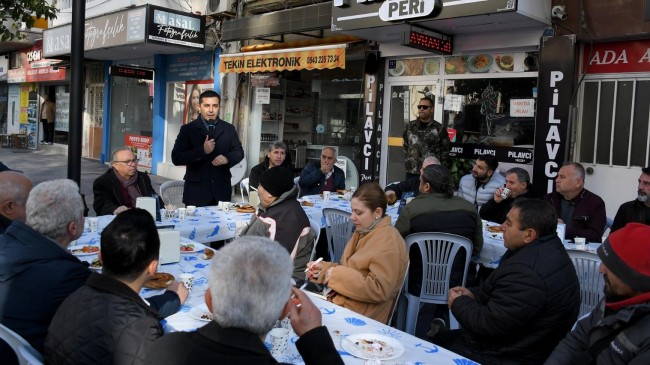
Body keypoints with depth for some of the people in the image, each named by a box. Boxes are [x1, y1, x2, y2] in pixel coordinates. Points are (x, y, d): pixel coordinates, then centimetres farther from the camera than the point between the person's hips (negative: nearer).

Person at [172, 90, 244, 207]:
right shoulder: (188, 129, 0)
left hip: (221, 190, 3)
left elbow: (239, 152, 13)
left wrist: (227, 158, -10)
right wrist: (202, 150, -18)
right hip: (196, 191, -2)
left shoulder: (228, 129, 8)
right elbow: (176, 158, -7)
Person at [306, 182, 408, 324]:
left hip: (362, 315, -8)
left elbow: (379, 290, -24)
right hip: (343, 300, 8)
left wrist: (337, 275, -21)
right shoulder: (363, 232, 11)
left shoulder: (388, 242, -18)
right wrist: (323, 268, 2)